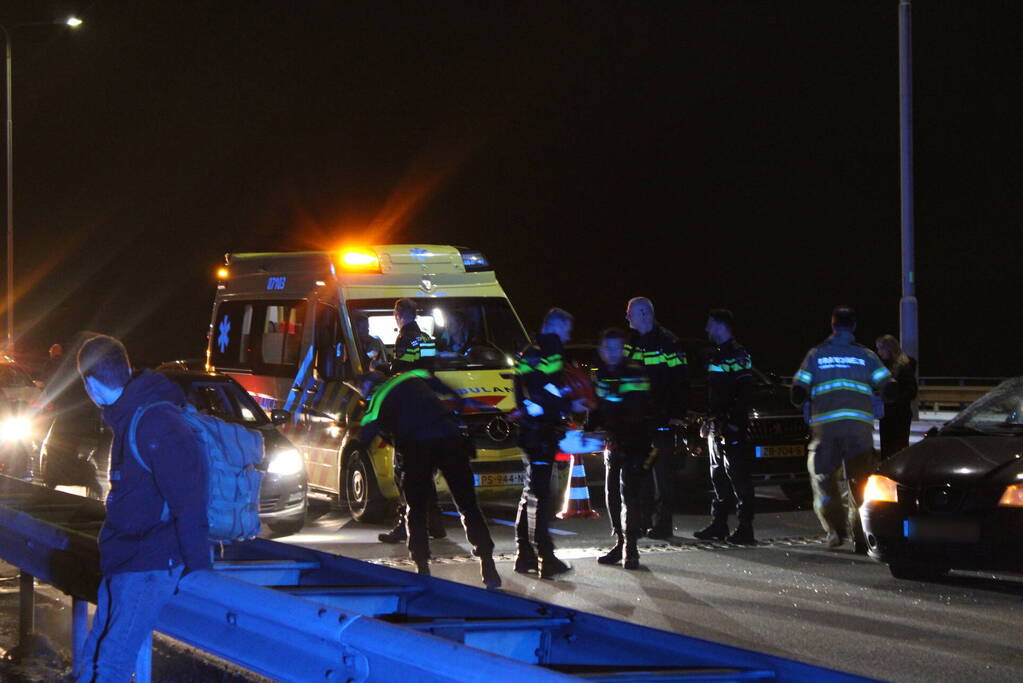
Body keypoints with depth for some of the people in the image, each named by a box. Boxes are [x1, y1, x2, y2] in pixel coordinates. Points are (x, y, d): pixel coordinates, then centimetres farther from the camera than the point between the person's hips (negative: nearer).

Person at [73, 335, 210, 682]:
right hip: (121, 562, 10)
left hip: (150, 566, -10)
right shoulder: (129, 417, 13)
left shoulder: (155, 425, -20)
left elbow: (188, 501, -21)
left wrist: (196, 565, -18)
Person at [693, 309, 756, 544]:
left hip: (732, 428, -9)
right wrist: (708, 421, 19)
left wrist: (735, 422, -23)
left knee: (737, 477, -8)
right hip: (715, 427, 9)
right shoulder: (715, 355, 19)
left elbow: (744, 393, -17)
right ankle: (718, 525, 18)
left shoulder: (737, 355, -10)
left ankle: (745, 529, -7)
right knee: (719, 478, 12)